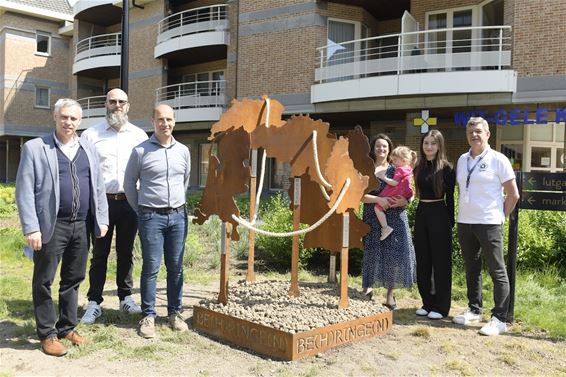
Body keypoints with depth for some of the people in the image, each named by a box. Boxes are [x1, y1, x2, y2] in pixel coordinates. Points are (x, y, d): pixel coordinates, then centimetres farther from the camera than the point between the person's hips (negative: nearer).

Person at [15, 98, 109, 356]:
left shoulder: (88, 149, 11)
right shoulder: (34, 148, -2)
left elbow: (98, 187, 13)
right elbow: (24, 192, -7)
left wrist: (102, 219, 8)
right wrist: (31, 228, -13)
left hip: (81, 225, 5)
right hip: (51, 226, -4)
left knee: (73, 279, 14)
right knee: (44, 281, 5)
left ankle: (67, 327, 28)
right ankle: (47, 334, 17)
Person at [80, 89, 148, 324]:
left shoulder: (139, 135, 6)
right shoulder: (91, 135, 1)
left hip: (130, 202, 2)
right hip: (102, 201, -1)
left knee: (126, 252, 12)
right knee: (99, 254, 5)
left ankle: (126, 298, 24)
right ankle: (94, 303, 14)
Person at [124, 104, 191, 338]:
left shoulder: (183, 151, 8)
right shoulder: (140, 151, -4)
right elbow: (129, 184, 4)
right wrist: (141, 210, 6)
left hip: (178, 215, 4)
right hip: (151, 217, -3)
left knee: (176, 268, 8)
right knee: (151, 268, 0)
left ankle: (175, 313, 19)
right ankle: (148, 316, 10)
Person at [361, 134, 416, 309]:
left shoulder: (396, 170, 10)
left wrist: (402, 201, -14)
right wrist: (379, 199, -17)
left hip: (394, 218, 2)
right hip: (373, 219, -1)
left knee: (393, 254, 1)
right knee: (372, 254, 0)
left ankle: (390, 293, 14)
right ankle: (367, 289, 15)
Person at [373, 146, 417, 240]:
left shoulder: (400, 170, -15)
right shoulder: (408, 169, 12)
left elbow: (394, 183, -22)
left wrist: (384, 178, -15)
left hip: (395, 196, -10)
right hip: (405, 195, 10)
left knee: (377, 207, -11)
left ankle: (385, 228, -15)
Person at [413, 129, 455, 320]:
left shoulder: (446, 168, -5)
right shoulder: (419, 168, 9)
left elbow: (450, 198, -5)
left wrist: (450, 222, -6)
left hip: (439, 215, -6)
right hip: (421, 214, 6)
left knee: (440, 261, 2)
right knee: (422, 261, 10)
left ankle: (441, 307, 10)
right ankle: (427, 303, 22)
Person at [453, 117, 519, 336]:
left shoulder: (498, 160, -5)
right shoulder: (462, 160, 10)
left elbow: (513, 195, -2)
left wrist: (501, 217, -1)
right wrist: (464, 212, 9)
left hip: (489, 224, -6)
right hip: (464, 222, 6)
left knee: (497, 271, -1)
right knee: (471, 269, 14)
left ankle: (499, 319, 4)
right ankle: (474, 310, 27)